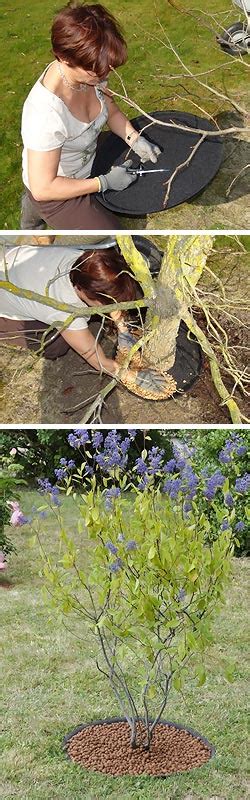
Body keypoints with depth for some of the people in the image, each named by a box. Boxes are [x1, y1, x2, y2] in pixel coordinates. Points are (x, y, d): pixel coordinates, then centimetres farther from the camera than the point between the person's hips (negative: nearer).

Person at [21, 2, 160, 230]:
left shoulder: (91, 72, -19)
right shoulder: (47, 115, -41)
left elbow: (112, 112, 3)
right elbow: (43, 188, -32)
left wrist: (135, 140, -15)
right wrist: (104, 182, -25)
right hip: (56, 191, -7)